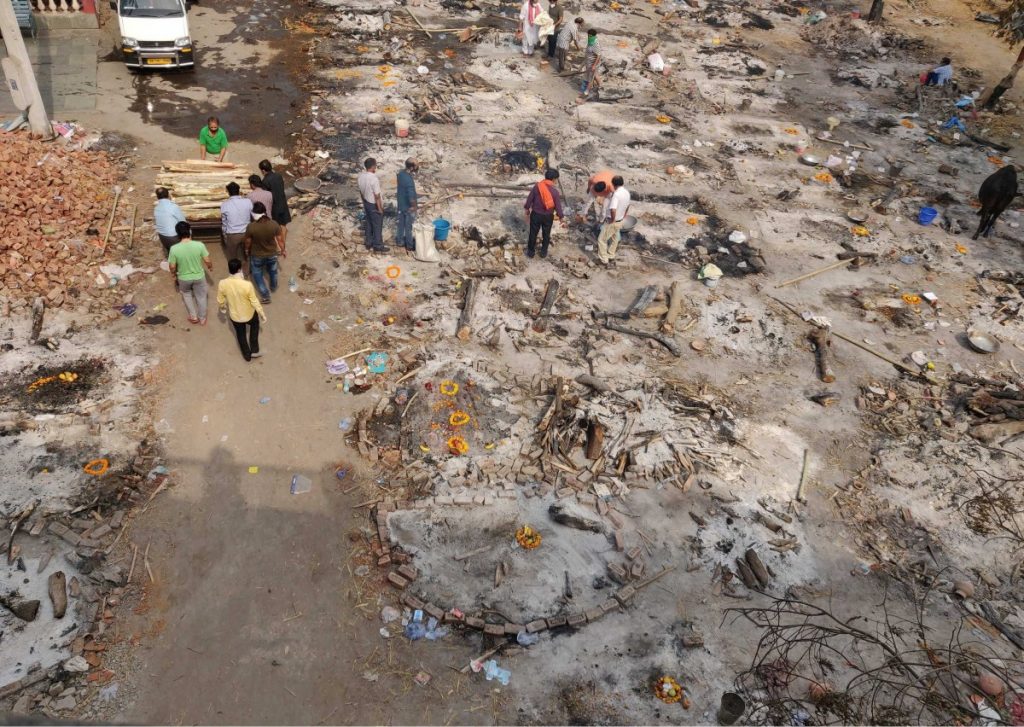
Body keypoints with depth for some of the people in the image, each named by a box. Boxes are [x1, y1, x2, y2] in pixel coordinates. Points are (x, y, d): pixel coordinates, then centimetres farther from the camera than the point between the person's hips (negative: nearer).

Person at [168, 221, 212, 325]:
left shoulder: (174, 249, -24)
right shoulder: (199, 245, -25)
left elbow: (172, 266, -13)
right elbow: (207, 261, -13)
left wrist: (173, 275, 9)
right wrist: (210, 267, 10)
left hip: (183, 278, 0)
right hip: (199, 277, 0)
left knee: (187, 295, 31)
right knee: (201, 297, 24)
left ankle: (193, 316, 41)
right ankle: (202, 318, 41)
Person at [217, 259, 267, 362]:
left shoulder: (222, 284, -24)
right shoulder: (247, 285, -32)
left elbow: (220, 300, -7)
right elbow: (254, 302, -20)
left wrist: (222, 307, 17)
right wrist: (262, 314, -4)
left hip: (235, 316, 2)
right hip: (249, 314, -2)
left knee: (240, 334, 29)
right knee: (255, 324, 34)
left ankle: (247, 355, 50)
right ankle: (254, 351, 37)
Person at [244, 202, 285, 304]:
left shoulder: (251, 227, -28)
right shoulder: (274, 224, -23)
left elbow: (248, 242, -12)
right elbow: (280, 240, -10)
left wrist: (247, 250, 10)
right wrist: (283, 250, 10)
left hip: (257, 256, -2)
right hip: (272, 254, 2)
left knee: (257, 275, 23)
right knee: (272, 271, 31)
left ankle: (265, 296, 28)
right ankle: (273, 287, 55)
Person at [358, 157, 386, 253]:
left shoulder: (360, 176, -7)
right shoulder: (374, 179, -31)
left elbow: (361, 191, 6)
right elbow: (377, 196, -24)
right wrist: (380, 208, -13)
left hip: (366, 203, 8)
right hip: (374, 205, -8)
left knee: (369, 223, 21)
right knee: (377, 226, 8)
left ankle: (369, 243, 33)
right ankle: (378, 246, 20)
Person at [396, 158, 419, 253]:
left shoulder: (400, 173, -8)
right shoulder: (409, 180, -35)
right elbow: (411, 197, -31)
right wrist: (415, 206, -17)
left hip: (401, 204, 8)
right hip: (408, 207, -8)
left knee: (401, 223, 24)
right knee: (409, 226, 12)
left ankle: (400, 241, 41)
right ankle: (409, 245, 30)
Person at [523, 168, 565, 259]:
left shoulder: (537, 186, -14)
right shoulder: (555, 191, -19)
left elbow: (529, 200, -7)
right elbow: (558, 207, -13)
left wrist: (527, 212, 8)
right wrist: (562, 218, 1)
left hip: (536, 214, 1)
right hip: (548, 216, -1)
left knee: (533, 233, 18)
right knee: (546, 234, 21)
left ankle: (530, 251, 31)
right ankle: (543, 252, 34)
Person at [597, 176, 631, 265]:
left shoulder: (616, 194, -29)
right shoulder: (627, 192, -2)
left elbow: (613, 210, -41)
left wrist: (612, 220, -25)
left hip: (612, 222, -8)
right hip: (620, 221, 8)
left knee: (601, 240, 6)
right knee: (614, 239, 26)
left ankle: (604, 260, 11)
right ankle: (611, 256, 42)